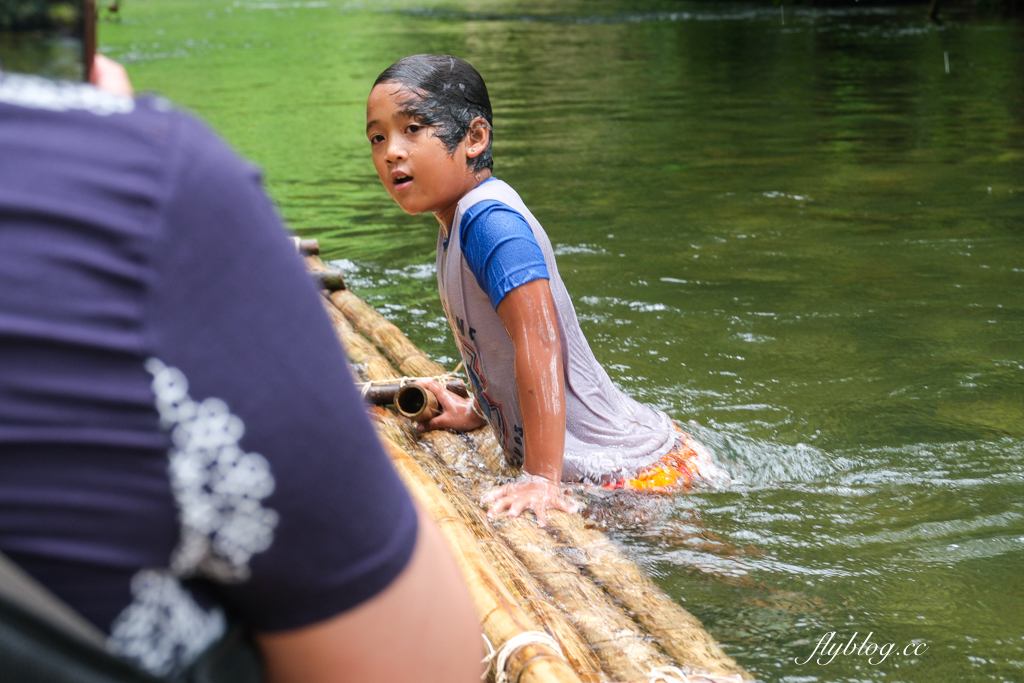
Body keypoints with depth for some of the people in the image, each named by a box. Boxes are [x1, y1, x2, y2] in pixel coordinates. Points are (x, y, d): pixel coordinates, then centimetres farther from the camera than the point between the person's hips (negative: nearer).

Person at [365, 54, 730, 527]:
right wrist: (476, 413, 24)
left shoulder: (489, 220, -24)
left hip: (626, 472, -11)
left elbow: (538, 341, -33)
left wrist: (541, 479, -34)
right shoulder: (459, 218, 7)